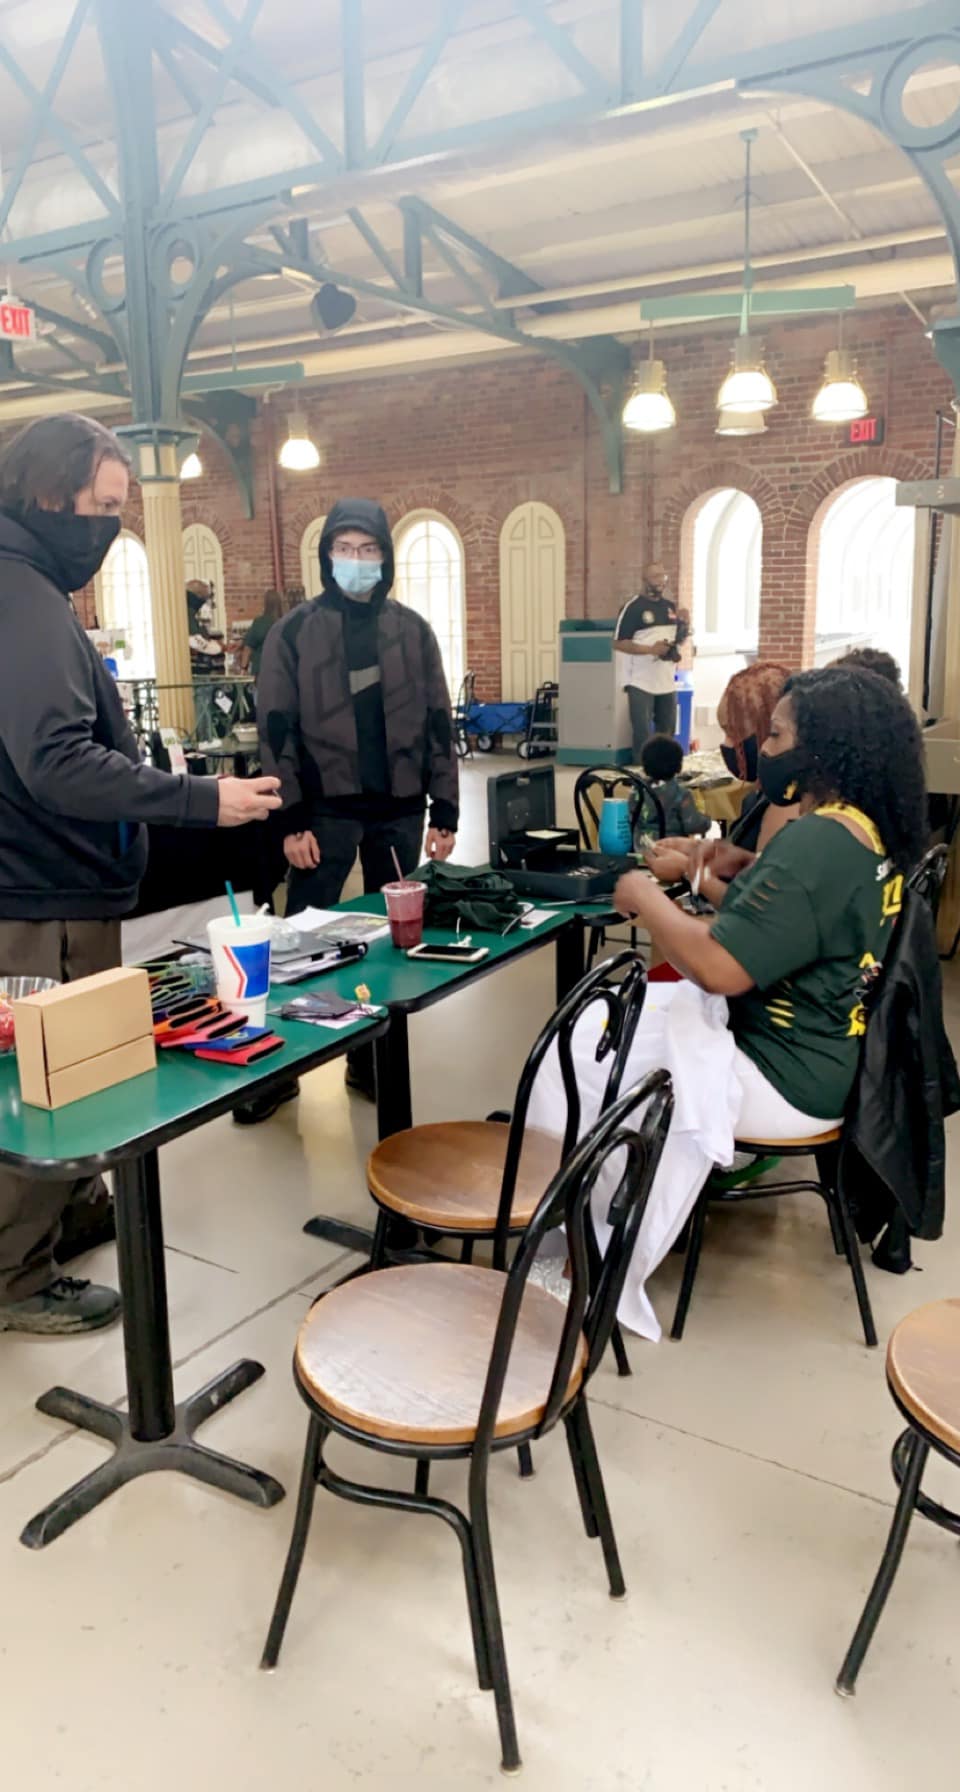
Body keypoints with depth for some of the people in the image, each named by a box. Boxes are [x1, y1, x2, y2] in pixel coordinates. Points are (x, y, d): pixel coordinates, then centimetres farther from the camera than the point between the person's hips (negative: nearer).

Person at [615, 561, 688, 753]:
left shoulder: (670, 605, 11)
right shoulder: (633, 607, -8)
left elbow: (680, 638, 20)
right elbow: (618, 643, -12)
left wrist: (685, 625, -2)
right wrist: (650, 649, -21)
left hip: (667, 682, 6)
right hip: (641, 682, -6)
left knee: (667, 733, 14)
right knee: (643, 734, -4)